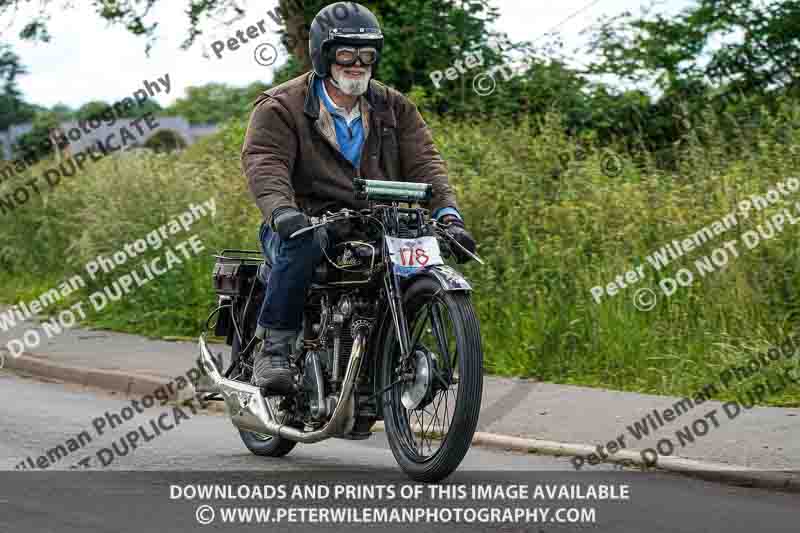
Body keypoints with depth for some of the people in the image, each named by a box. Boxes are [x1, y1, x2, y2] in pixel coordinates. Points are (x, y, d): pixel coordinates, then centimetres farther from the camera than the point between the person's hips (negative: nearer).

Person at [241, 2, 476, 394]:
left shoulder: (395, 109, 15)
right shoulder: (280, 107, 2)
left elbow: (423, 162, 3)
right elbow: (263, 161, -14)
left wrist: (447, 214, -16)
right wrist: (281, 209, -36)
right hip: (308, 224, -4)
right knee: (302, 244, -37)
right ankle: (275, 347, -25)